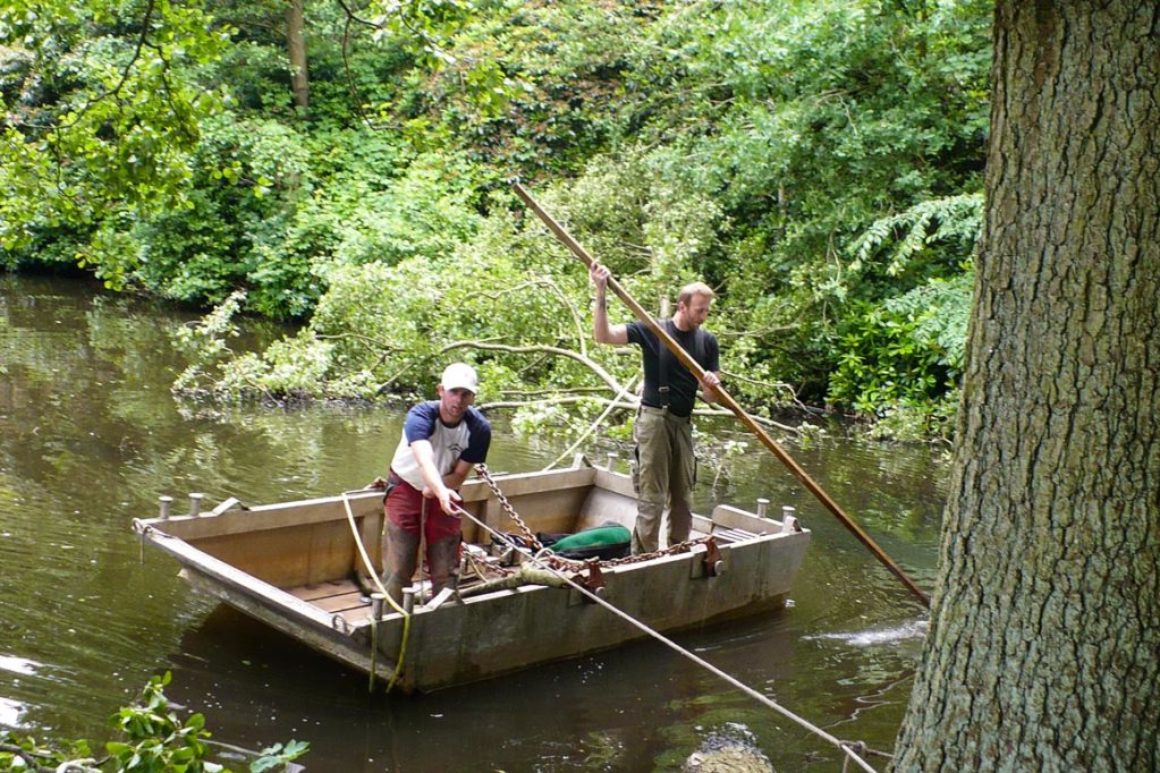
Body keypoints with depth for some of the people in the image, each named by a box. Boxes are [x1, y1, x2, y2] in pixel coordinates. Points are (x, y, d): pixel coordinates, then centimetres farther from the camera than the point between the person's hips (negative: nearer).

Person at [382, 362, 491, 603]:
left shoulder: (479, 428, -20)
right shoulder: (421, 416, -30)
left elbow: (460, 474, -12)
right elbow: (425, 460, -47)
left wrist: (435, 489, -32)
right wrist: (441, 491, -65)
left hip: (445, 492, 3)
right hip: (406, 489, -3)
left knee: (446, 571, 3)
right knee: (399, 568, -6)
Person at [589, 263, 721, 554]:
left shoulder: (707, 341, 5)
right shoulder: (652, 331, -7)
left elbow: (711, 398, 5)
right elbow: (602, 335, -17)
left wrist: (712, 386, -19)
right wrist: (601, 294, -27)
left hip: (684, 423, 5)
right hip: (654, 419, -5)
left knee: (683, 498, 12)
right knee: (652, 498, -6)